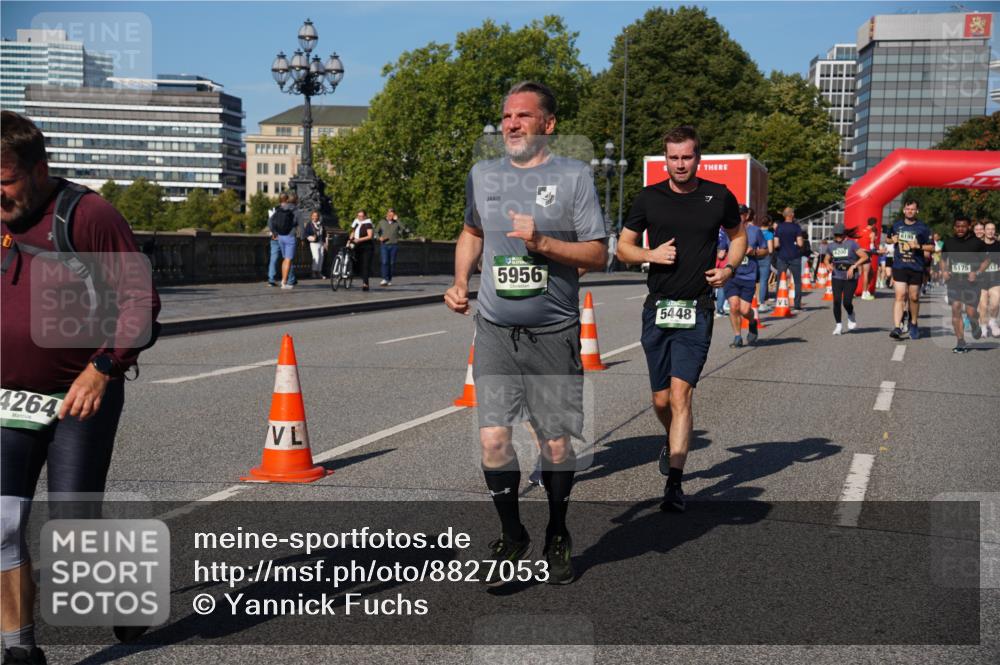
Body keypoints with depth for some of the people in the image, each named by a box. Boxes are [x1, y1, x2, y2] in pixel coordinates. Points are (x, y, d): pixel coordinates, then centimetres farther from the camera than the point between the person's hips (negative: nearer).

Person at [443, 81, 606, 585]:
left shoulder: (574, 176, -3)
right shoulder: (482, 174, 10)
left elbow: (598, 255, -4)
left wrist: (543, 244, -18)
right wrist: (460, 280, 11)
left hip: (554, 333, -3)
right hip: (494, 330, 3)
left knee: (557, 446, 3)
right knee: (492, 438, -5)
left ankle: (557, 536, 27)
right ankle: (511, 535, 17)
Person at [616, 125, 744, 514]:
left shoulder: (719, 197, 3)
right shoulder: (649, 198, 3)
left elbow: (738, 235, 20)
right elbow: (623, 247, 11)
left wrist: (729, 268, 1)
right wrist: (651, 255, -9)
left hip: (697, 310, -2)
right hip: (657, 308, 2)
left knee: (681, 394, -12)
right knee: (661, 399, 8)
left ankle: (674, 484, -7)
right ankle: (674, 443, 42)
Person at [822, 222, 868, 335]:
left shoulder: (852, 243, -4)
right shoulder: (831, 246, 9)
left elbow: (864, 256, -9)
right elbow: (826, 259, 23)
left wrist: (853, 267, -18)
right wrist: (828, 265, 0)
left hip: (850, 278, -3)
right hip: (837, 277, 3)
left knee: (847, 302, -9)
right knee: (836, 301, -7)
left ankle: (851, 316, 25)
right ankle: (838, 325, 8)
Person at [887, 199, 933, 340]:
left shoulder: (922, 228, 1)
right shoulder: (896, 225, 7)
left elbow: (932, 247, 2)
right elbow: (889, 238, 24)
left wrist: (918, 246, -15)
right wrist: (892, 240, 1)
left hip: (916, 268, 0)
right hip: (899, 266, 0)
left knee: (914, 297, 9)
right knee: (900, 296, -11)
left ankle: (913, 324, 29)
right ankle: (897, 327, -18)